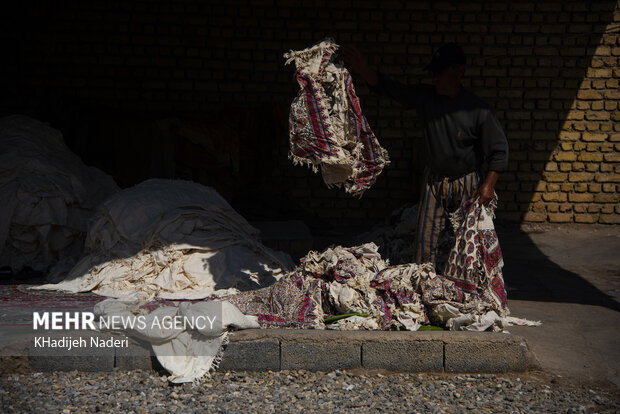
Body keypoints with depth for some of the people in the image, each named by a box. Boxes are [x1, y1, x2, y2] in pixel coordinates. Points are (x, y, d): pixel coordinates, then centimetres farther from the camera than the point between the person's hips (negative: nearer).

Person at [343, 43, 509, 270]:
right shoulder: (425, 96, -2)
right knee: (427, 241, 5)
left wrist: (489, 185, -15)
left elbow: (499, 149, -9)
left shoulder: (478, 109, -13)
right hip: (434, 181, 4)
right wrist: (363, 68, -18)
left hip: (469, 185, -4)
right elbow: (388, 88, -2)